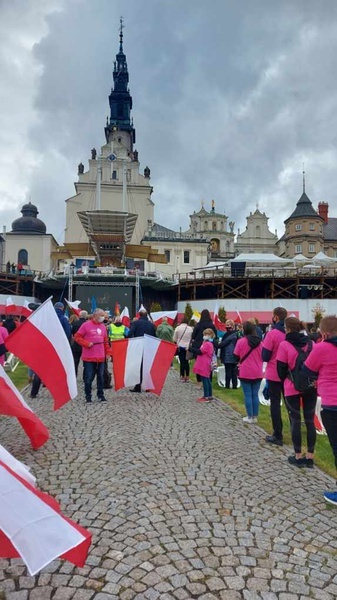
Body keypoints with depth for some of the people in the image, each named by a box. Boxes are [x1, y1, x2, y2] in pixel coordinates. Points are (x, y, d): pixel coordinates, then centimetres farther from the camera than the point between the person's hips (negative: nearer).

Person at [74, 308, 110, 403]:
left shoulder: (103, 326, 11)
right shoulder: (86, 325, -5)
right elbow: (77, 337, -4)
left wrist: (108, 353, 14)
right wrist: (87, 343, -12)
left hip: (101, 357, 5)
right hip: (89, 358, -4)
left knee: (100, 377, 10)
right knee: (89, 377, 2)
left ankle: (100, 394, 22)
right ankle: (88, 396, 15)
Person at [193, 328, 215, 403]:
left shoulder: (207, 344, -17)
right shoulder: (209, 343, 14)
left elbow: (200, 352, -21)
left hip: (204, 365, -10)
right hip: (204, 365, 10)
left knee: (204, 380, -5)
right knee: (207, 380, 15)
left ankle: (206, 397, 0)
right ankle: (209, 396, 23)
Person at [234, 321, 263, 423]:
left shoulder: (241, 341, -12)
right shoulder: (259, 341, -2)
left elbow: (236, 356, -3)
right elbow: (263, 356, 8)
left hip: (245, 373, -3)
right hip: (257, 373, 3)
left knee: (248, 395, 5)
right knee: (255, 394, 11)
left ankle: (250, 417, 9)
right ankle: (255, 416, 16)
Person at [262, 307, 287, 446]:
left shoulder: (272, 333, -16)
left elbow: (265, 357, -13)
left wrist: (264, 344, 2)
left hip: (274, 374, -5)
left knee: (275, 404, 4)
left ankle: (278, 436, 7)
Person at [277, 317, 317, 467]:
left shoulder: (285, 345, -11)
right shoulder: (311, 343, 1)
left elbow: (281, 368, -7)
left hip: (293, 388, -3)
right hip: (310, 387, 4)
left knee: (295, 421, 7)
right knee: (310, 421, 10)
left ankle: (298, 457, 15)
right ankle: (310, 457, 17)